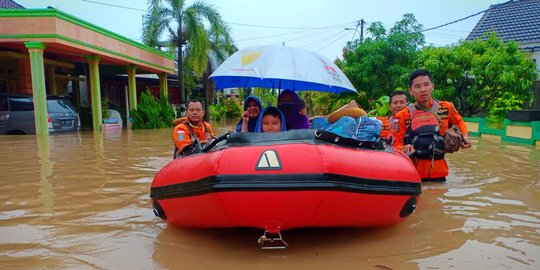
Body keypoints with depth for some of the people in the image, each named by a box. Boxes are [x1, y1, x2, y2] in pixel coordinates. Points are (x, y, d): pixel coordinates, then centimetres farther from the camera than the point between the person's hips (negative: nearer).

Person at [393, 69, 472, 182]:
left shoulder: (446, 108, 2)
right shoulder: (403, 116, -4)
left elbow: (459, 122, 24)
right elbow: (397, 144, -2)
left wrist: (465, 136, 8)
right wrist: (404, 149, -22)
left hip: (438, 172, 2)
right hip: (413, 172, -2)